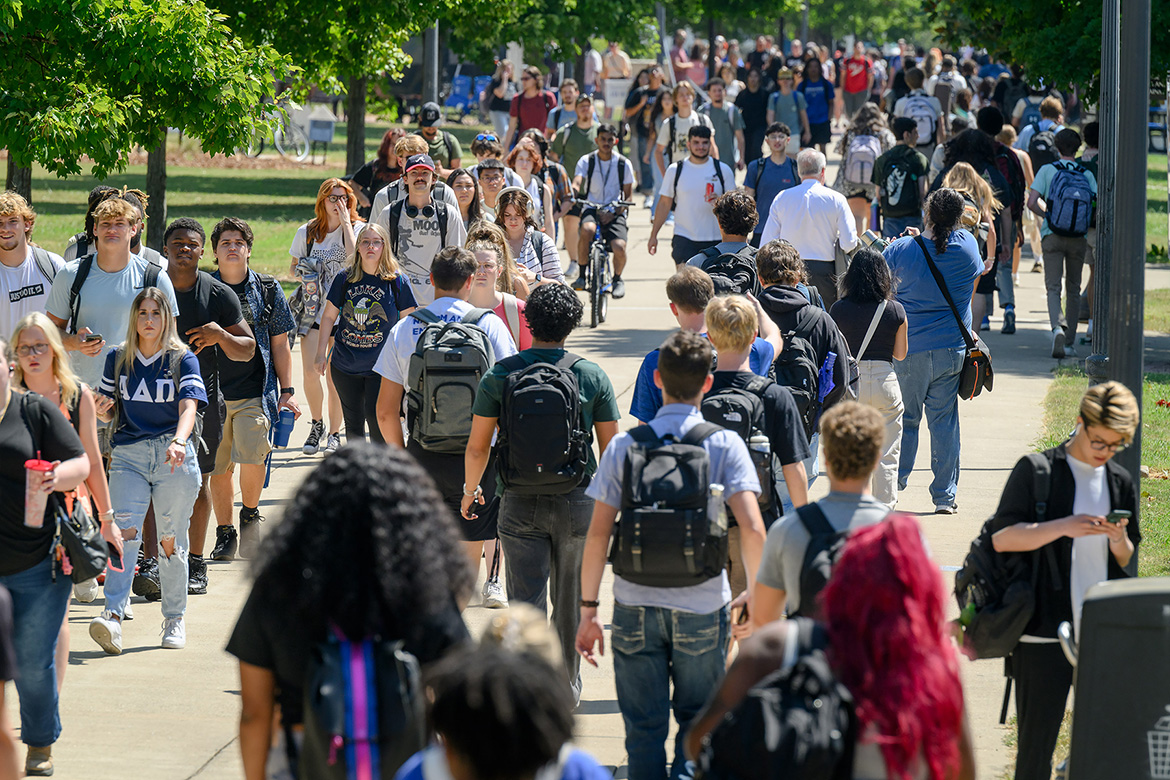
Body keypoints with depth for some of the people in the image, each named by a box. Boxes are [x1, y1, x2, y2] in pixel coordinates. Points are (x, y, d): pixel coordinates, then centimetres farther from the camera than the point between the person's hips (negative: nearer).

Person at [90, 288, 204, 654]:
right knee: (125, 530, -17)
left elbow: (188, 406, -13)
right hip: (128, 454, 1)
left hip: (174, 456, -1)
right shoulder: (117, 359, 11)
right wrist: (101, 409, -7)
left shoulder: (183, 360, 1)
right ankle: (113, 615, -27)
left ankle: (175, 618, 17)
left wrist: (178, 441, -31)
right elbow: (110, 411, 18)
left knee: (171, 540, 4)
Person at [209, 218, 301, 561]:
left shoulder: (267, 290, 7)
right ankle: (225, 533, 17)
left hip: (256, 392, -1)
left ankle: (250, 514, 7)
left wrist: (287, 392, 7)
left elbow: (280, 344, 12)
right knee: (219, 467, 2)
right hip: (213, 392, 1)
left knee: (252, 455, -19)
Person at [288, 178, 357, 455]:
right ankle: (317, 424, 16)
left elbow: (353, 255, -21)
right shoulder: (306, 232, 7)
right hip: (313, 306, 2)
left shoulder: (354, 229, 0)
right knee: (310, 371, -8)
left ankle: (334, 434, 13)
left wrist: (345, 221, -14)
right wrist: (304, 273, -5)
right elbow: (293, 268, 17)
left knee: (335, 376, -2)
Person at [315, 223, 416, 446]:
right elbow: (329, 316, 10)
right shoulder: (345, 279, 2)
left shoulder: (397, 281, -4)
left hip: (382, 367, -3)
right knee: (353, 423, 10)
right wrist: (321, 353, 7)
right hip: (345, 366, 3)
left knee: (376, 416, -14)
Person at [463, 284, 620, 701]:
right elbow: (611, 447, 1)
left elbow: (477, 447, -1)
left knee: (525, 600, 2)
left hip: (519, 504, -1)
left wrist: (471, 489, 17)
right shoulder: (592, 376, -4)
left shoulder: (500, 375, -5)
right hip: (576, 502, 1)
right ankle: (567, 687, 28)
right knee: (570, 601, 15)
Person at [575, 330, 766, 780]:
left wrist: (588, 611, 3)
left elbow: (597, 534, -4)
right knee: (697, 719, 17)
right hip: (702, 607, -1)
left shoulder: (624, 446, -2)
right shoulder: (724, 445, -5)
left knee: (643, 728, 11)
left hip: (635, 605, 1)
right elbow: (752, 530, -14)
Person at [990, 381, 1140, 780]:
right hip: (1044, 633, -4)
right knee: (1036, 744, 0)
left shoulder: (1122, 482, 12)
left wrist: (1119, 541, -5)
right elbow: (1002, 537, -11)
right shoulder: (1035, 471, -3)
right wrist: (1065, 527, -22)